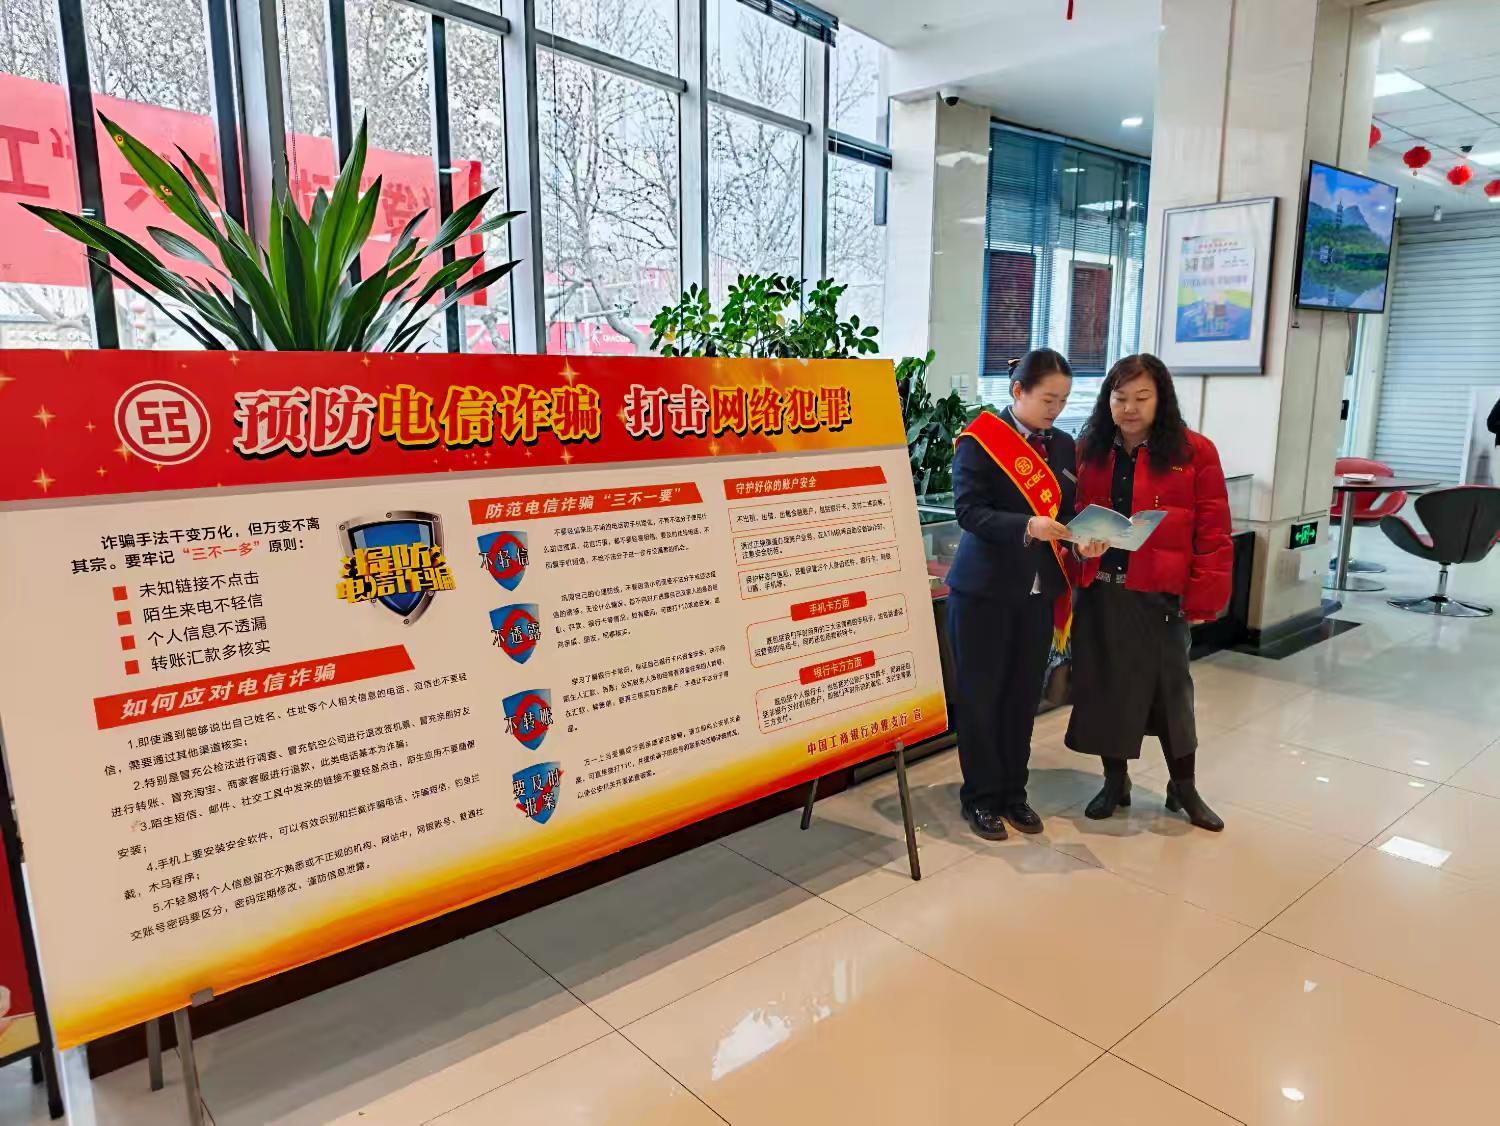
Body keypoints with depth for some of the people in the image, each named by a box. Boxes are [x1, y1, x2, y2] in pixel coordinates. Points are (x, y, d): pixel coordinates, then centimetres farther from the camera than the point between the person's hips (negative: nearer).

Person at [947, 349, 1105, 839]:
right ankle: (980, 797, 19)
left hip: (1039, 590, 5)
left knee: (1024, 694, 12)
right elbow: (969, 510, -17)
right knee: (980, 696, 5)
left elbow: (1069, 510, 12)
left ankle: (1013, 792, 27)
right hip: (985, 589, -5)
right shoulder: (979, 441, -8)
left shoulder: (1063, 445, 11)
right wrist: (1027, 527, -29)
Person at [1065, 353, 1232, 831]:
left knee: (1170, 689, 10)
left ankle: (1184, 788, 28)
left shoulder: (1193, 452, -6)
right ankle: (1115, 781, 28)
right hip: (1099, 591, 3)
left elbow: (1212, 531, -7)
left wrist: (1204, 597, -10)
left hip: (1160, 594, -2)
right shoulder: (1088, 449, 4)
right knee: (1105, 686, 11)